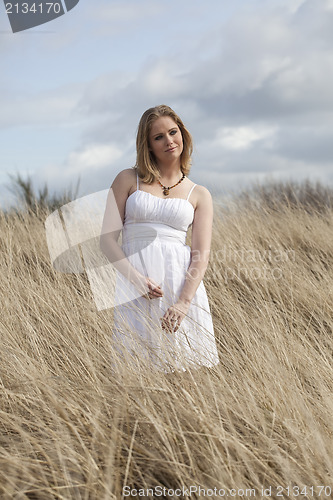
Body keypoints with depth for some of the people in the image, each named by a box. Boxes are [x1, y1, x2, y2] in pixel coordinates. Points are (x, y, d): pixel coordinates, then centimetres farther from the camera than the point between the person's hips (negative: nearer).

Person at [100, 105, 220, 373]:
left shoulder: (199, 194, 13)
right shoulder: (128, 179, 10)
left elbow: (201, 255, 2)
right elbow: (107, 239, 2)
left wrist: (183, 303, -15)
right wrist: (137, 279, -14)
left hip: (183, 282, 1)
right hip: (134, 279, -1)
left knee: (186, 365, -3)